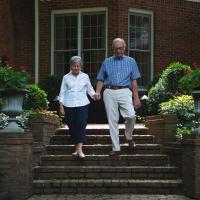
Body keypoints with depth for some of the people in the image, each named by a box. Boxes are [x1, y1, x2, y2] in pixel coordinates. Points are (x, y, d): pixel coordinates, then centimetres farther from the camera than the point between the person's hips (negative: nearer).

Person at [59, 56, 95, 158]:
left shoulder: (85, 76, 7)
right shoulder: (66, 77, 7)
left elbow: (89, 89, 13)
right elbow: (62, 92, 8)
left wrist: (93, 94, -8)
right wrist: (61, 106, 2)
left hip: (82, 104, -1)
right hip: (69, 105, 1)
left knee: (81, 125, -15)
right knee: (72, 127, 2)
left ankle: (79, 149, -19)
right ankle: (77, 148, 14)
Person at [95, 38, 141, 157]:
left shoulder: (131, 62, 12)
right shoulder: (107, 62, 15)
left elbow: (134, 81, 9)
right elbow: (101, 80, 15)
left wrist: (136, 98, 3)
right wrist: (98, 92, -3)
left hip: (124, 92, -1)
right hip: (109, 93, 2)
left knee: (131, 115, -21)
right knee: (112, 120, 0)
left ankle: (129, 137, 7)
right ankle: (116, 148, 5)